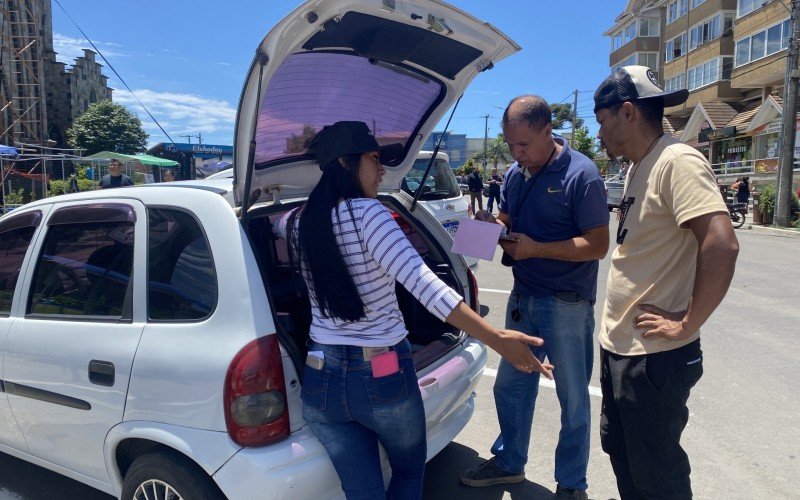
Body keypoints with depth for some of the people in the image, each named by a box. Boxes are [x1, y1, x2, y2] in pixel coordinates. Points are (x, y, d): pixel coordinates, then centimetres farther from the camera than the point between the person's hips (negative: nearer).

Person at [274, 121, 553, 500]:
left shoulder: (298, 221, 1)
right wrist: (496, 339, -31)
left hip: (321, 379, 4)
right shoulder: (367, 212, -18)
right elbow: (422, 283, -29)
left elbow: (275, 221, 28)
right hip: (383, 376, -4)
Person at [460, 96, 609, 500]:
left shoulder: (581, 174, -15)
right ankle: (509, 462, 39)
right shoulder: (514, 174, 5)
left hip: (568, 305, -7)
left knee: (573, 399, 10)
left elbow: (598, 245, -17)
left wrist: (536, 248, -23)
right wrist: (490, 224, -7)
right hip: (523, 299, 7)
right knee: (510, 387, 18)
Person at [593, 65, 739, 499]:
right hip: (619, 345, 9)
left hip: (654, 355, -9)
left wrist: (687, 324, -22)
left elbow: (721, 244, -30)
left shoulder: (677, 162, -18)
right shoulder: (639, 168, 12)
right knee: (620, 451, 24)